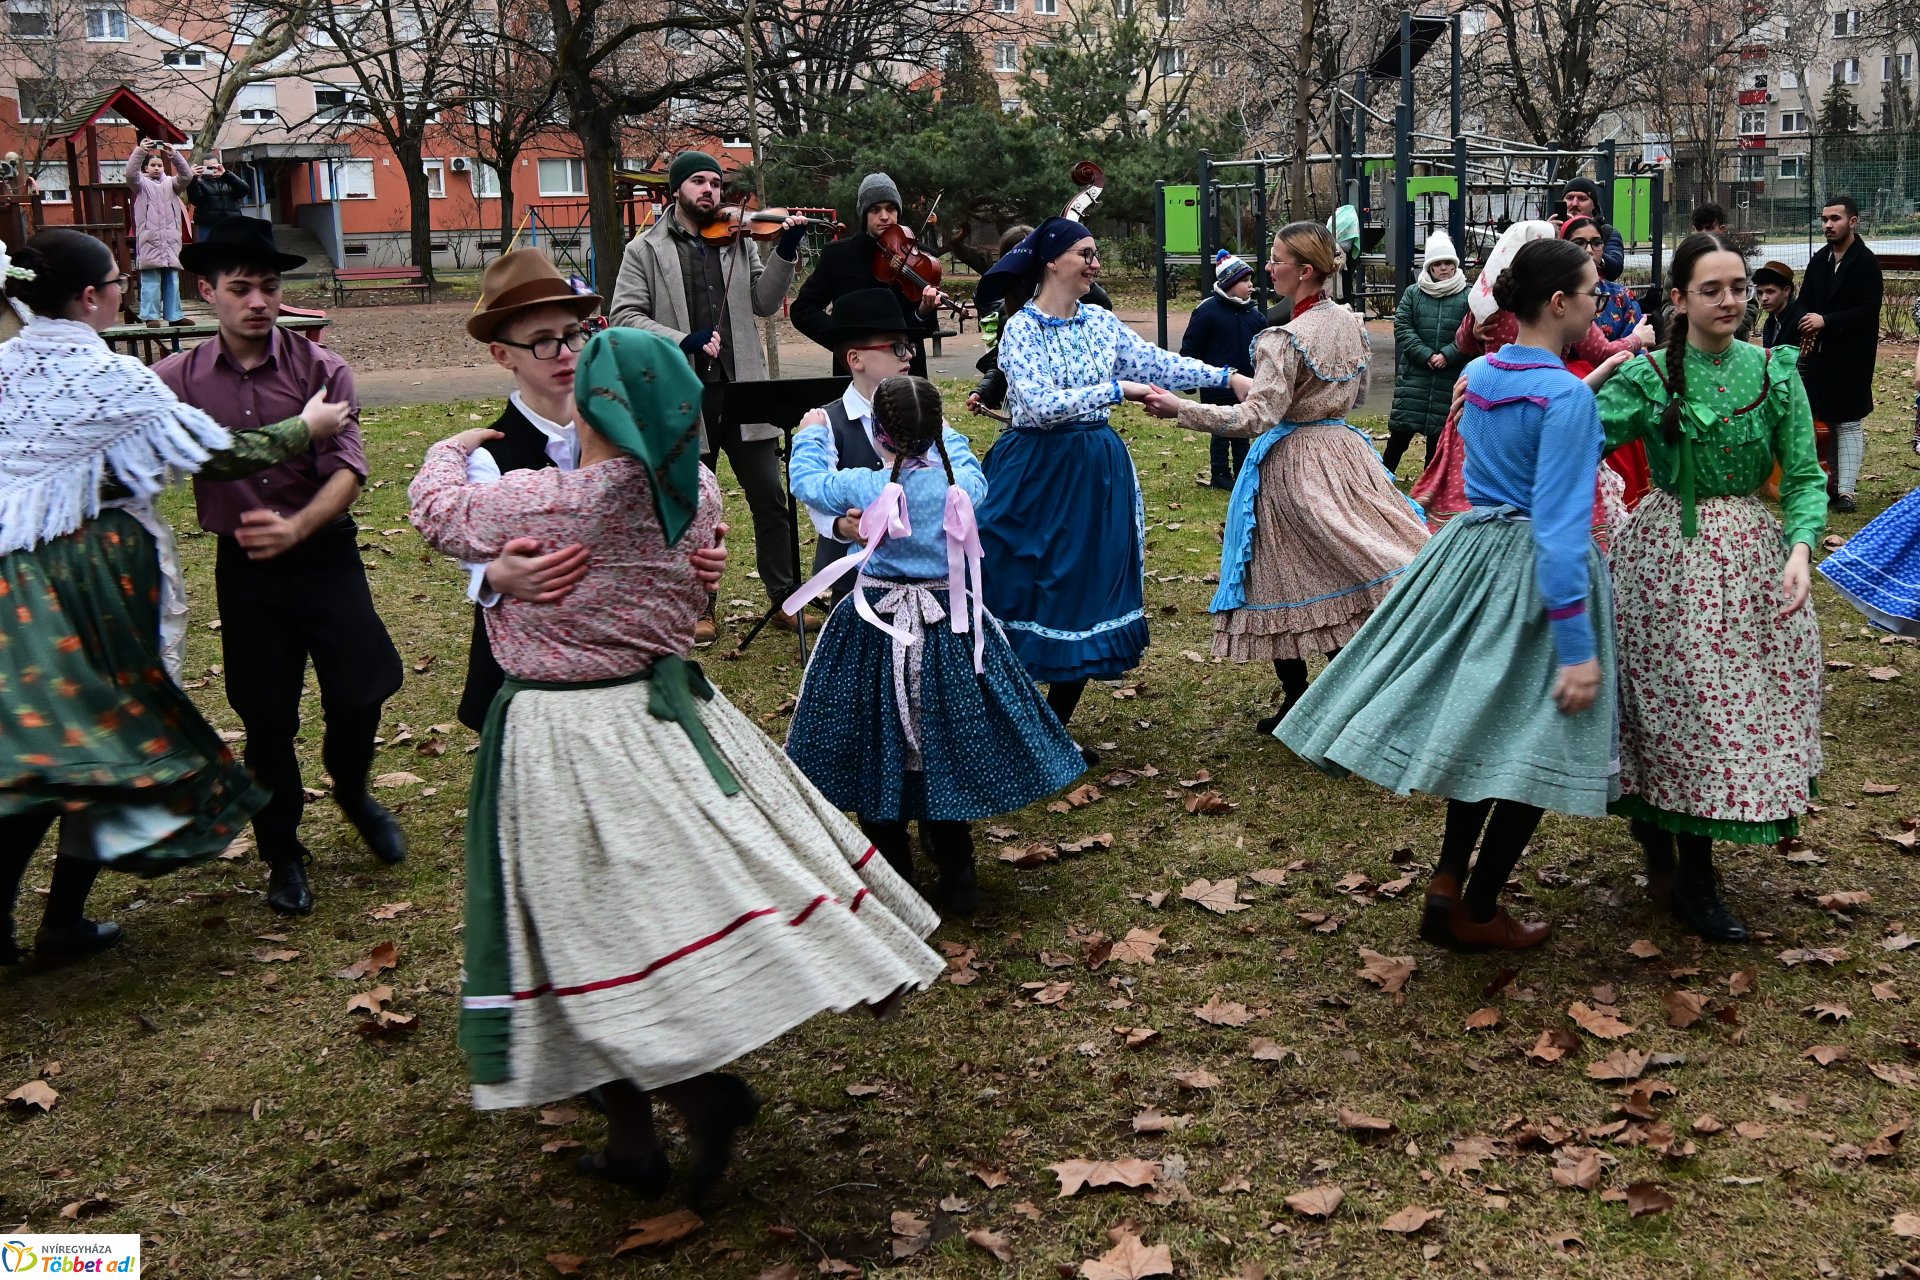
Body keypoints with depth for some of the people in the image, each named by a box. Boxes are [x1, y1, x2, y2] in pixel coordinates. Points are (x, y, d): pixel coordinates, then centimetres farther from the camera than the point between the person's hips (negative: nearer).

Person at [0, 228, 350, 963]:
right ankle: (63, 923, 17)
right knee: (108, 731, 9)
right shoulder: (110, 379, -14)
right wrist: (304, 428, 4)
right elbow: (220, 454, -10)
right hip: (100, 571, -6)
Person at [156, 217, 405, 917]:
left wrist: (296, 527, -30)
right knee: (266, 718, 8)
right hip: (243, 565, 1)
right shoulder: (177, 380, -2)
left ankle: (351, 791, 30)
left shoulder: (319, 368, -7)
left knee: (361, 689, -5)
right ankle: (282, 854, 27)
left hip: (325, 552, -1)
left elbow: (347, 469, -15)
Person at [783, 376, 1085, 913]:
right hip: (947, 624, 2)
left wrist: (812, 433, 26)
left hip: (874, 626, -2)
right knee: (945, 745, 13)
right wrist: (939, 435, 35)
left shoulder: (862, 485, -12)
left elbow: (806, 480, 7)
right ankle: (958, 878, 18)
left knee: (876, 751, 9)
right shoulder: (960, 482, -6)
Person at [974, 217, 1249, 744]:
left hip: (1096, 473, 6)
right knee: (1026, 598, -1)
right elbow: (1040, 405, -21)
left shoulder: (1100, 321, 7)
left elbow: (1154, 362, 8)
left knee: (1089, 596, 5)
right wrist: (1117, 390, -22)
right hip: (1036, 476, -6)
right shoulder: (1022, 328, -10)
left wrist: (1225, 376, 2)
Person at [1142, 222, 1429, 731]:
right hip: (1342, 452, 7)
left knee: (1287, 582, 6)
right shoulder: (1351, 322, 3)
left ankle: (1296, 703, 16)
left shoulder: (1285, 339, -21)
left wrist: (1180, 408, -25)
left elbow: (1257, 417, -26)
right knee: (1341, 575, 14)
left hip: (1290, 463, -7)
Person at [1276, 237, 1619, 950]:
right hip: (1535, 575, -7)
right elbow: (1559, 529, -24)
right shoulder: (1566, 396, -20)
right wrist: (1577, 648, -23)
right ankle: (1476, 912, 18)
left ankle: (1448, 888, 22)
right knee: (1529, 745, 7)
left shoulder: (1479, 374, 4)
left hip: (1475, 553, 7)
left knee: (1482, 731, 21)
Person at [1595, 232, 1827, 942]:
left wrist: (1800, 548, -19)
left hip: (1754, 560, 3)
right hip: (1669, 556, -3)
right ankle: (1666, 864, 18)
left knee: (1741, 709, 9)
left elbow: (1804, 476, -4)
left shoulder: (1776, 371, 1)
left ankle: (1691, 874, 26)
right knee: (1670, 705, 2)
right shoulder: (1647, 378, -5)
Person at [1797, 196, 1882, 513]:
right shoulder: (1820, 259, 10)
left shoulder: (1866, 263, -9)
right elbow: (1806, 300, 16)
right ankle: (1832, 483, 18)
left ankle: (1845, 490, -5)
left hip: (1852, 356, -6)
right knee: (1825, 420, 10)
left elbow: (1868, 310, -15)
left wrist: (1826, 321, -21)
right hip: (1820, 353, 6)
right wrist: (1807, 328, -4)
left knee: (1849, 423, -4)